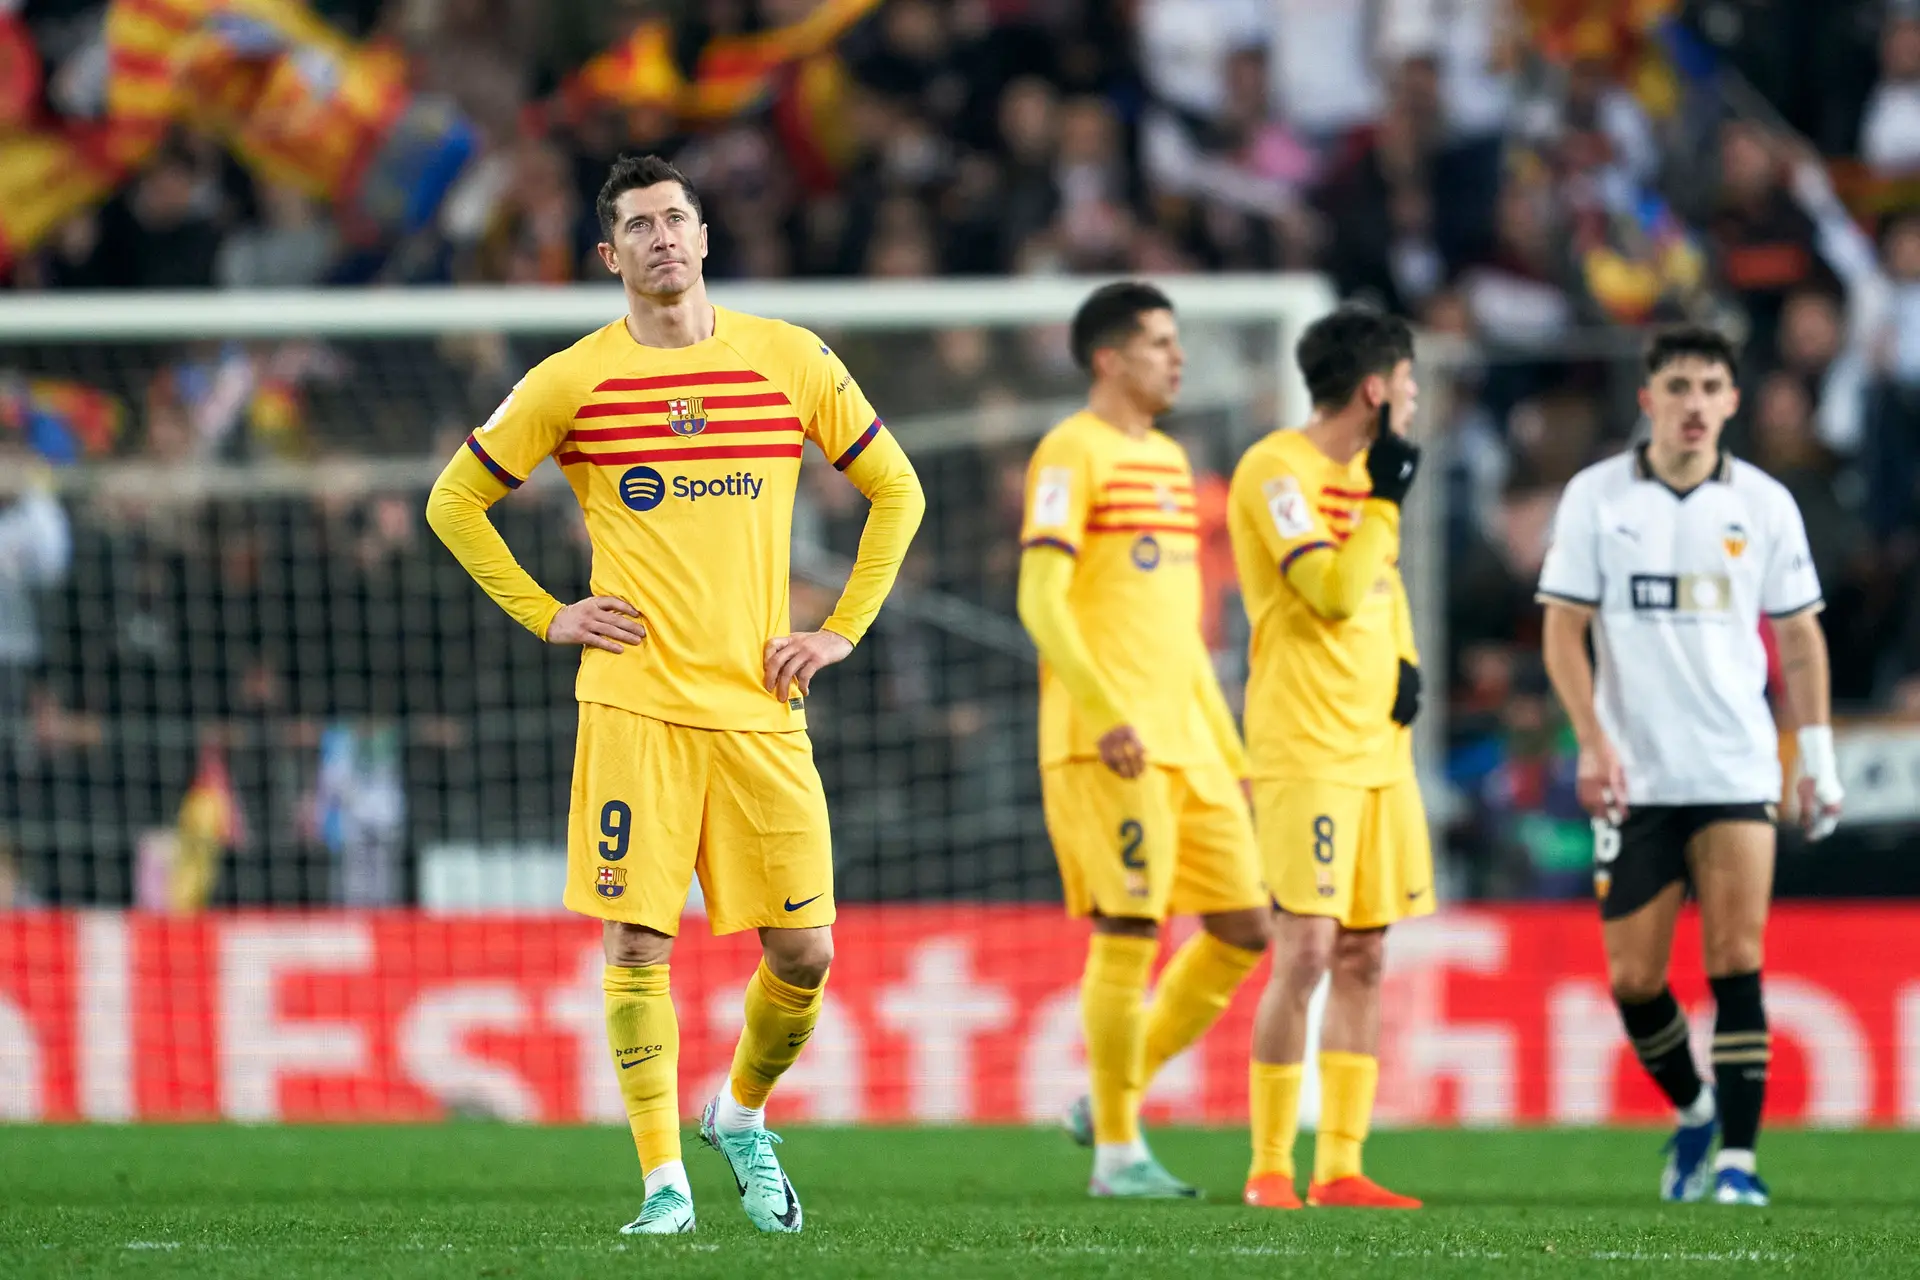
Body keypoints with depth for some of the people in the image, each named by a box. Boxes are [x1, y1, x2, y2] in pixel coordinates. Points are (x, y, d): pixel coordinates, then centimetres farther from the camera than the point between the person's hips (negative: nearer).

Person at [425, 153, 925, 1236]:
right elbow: (455, 503, 12)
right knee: (638, 944, -8)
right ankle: (665, 1183, 1)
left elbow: (897, 491, 16)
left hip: (762, 708, 2)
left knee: (804, 954, -1)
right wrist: (548, 617, 3)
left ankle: (743, 1116, 26)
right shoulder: (573, 382, 2)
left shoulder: (791, 362, 6)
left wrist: (843, 630, 8)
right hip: (633, 704, -2)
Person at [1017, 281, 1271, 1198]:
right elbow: (1041, 598, -15)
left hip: (1186, 741, 9)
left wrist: (1227, 746, 22)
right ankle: (1117, 1150, 1)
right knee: (1129, 933, -8)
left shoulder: (1168, 459, 20)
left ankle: (1110, 1102, 15)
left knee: (1244, 925, 4)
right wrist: (1105, 714, -23)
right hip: (1108, 744, -8)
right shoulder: (1073, 451, -6)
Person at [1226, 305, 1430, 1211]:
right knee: (1306, 954, -12)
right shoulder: (1276, 470, -11)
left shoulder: (1361, 472, 16)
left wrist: (1404, 662, 12)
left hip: (1379, 751, 9)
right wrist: (1384, 500, -13)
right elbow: (1333, 592, -21)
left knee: (1363, 959, 6)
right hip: (1305, 752, -9)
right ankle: (1269, 1166, -5)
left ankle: (1339, 1168, 9)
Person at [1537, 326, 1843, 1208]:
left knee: (1736, 962, -10)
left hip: (1737, 771, 0)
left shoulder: (1764, 503, 4)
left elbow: (1799, 637, 12)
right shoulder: (1596, 496, 1)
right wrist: (1594, 742, -10)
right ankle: (1694, 1112, 26)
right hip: (1635, 778, 0)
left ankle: (1737, 1159, -7)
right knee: (1633, 978, 1)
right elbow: (1563, 629, 1)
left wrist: (1818, 754, 6)